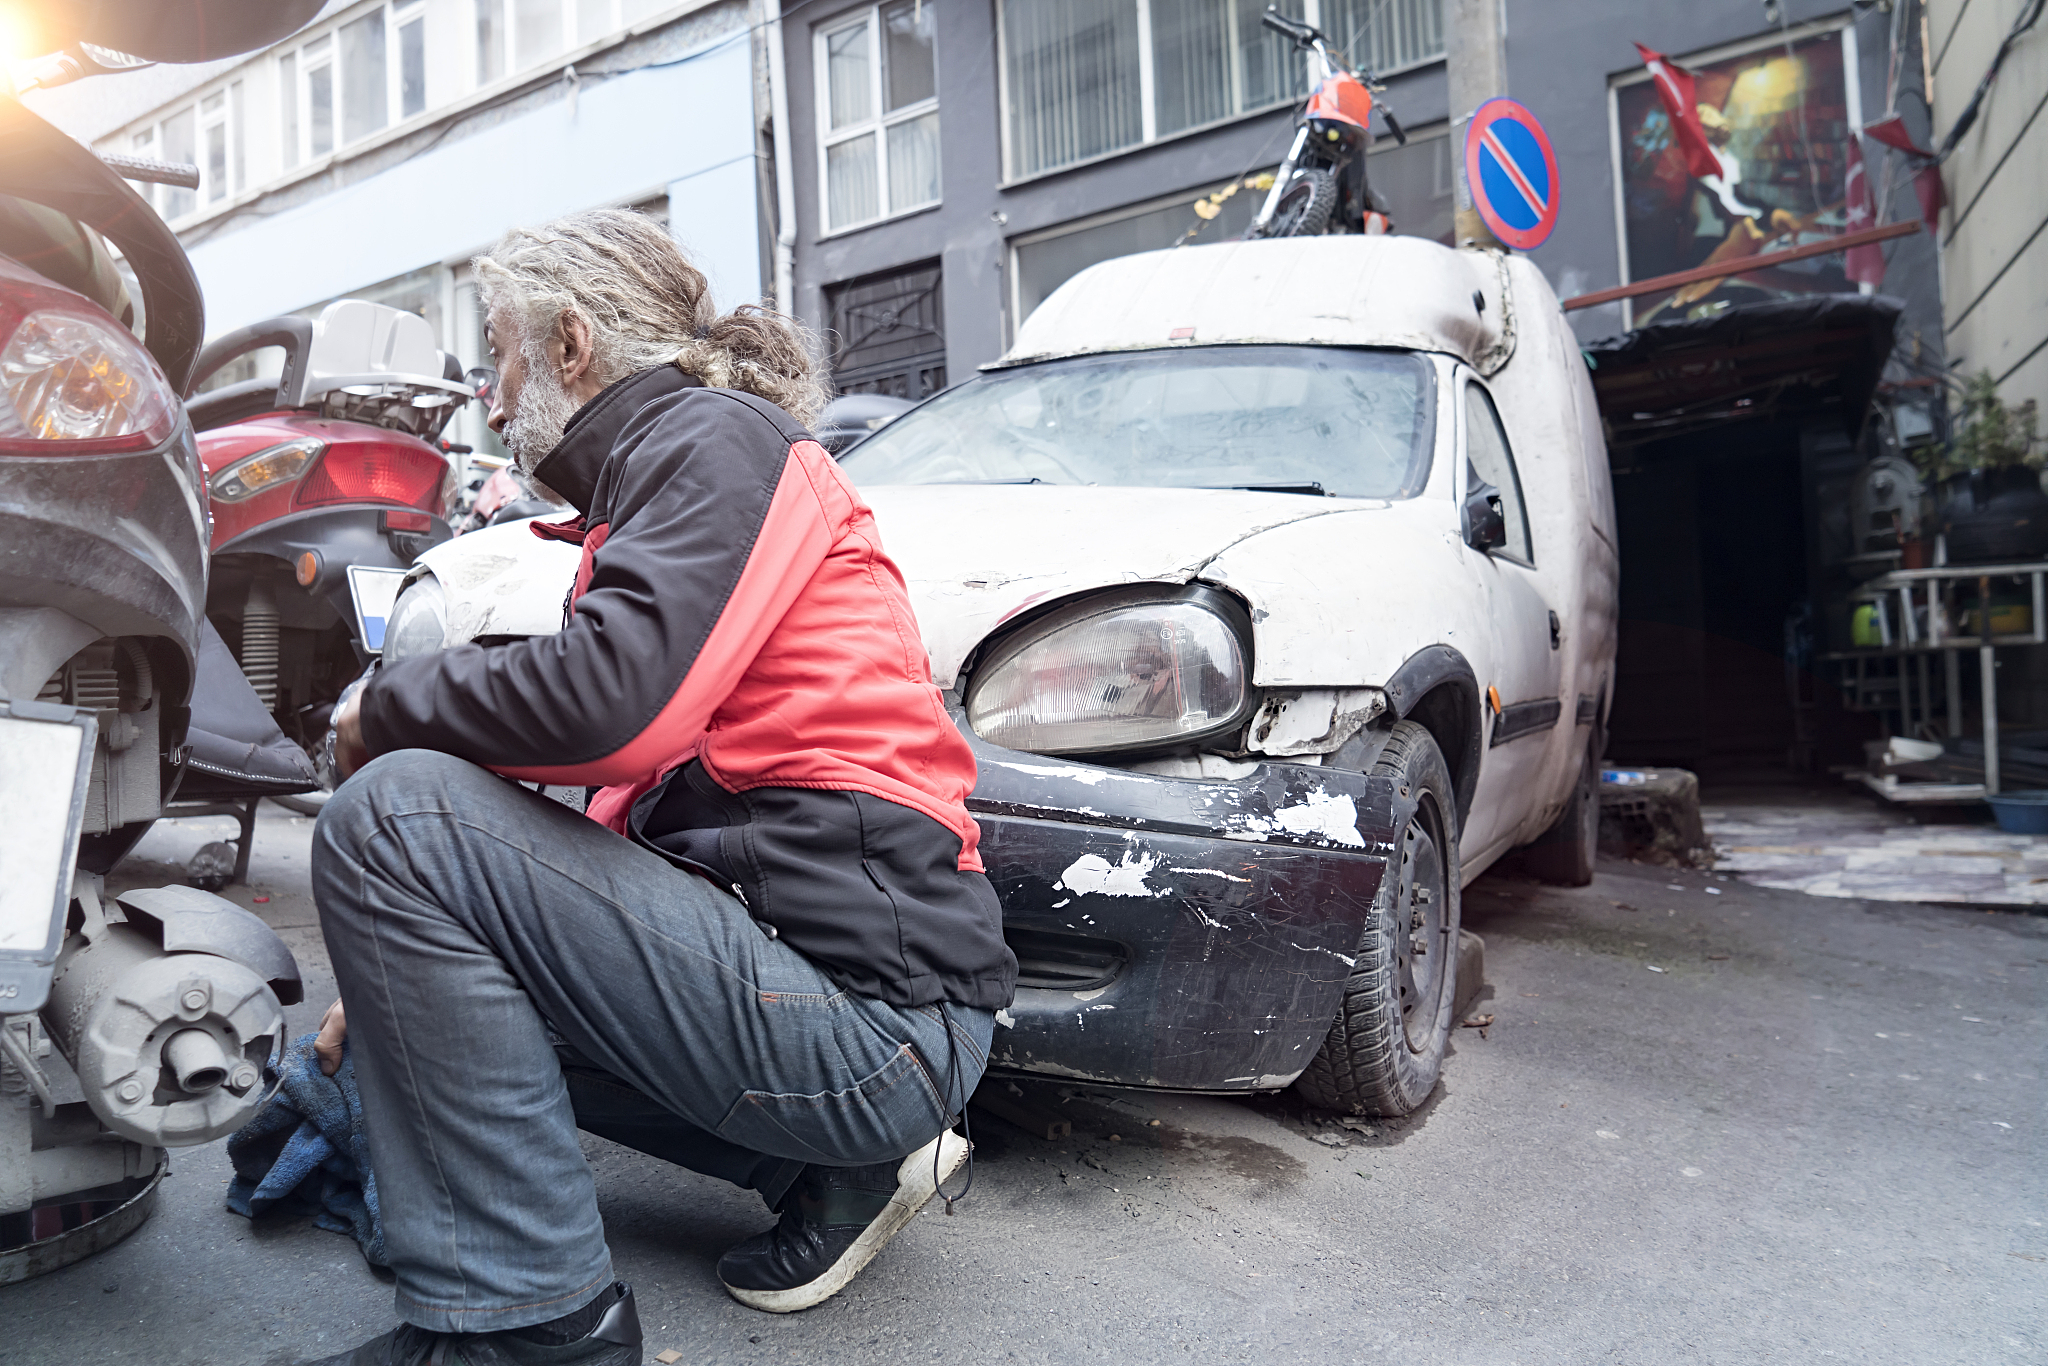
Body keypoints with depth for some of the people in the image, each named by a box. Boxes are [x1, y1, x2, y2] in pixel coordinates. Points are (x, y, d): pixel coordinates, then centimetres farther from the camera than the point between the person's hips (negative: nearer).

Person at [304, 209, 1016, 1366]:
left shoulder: (718, 439, -5)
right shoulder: (652, 481, 25)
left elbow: (611, 704, -24)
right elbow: (638, 803, 23)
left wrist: (384, 715, -3)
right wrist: (395, 987, 22)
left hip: (872, 1004, -10)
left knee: (394, 817, -12)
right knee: (478, 984, 25)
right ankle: (833, 1167, 12)